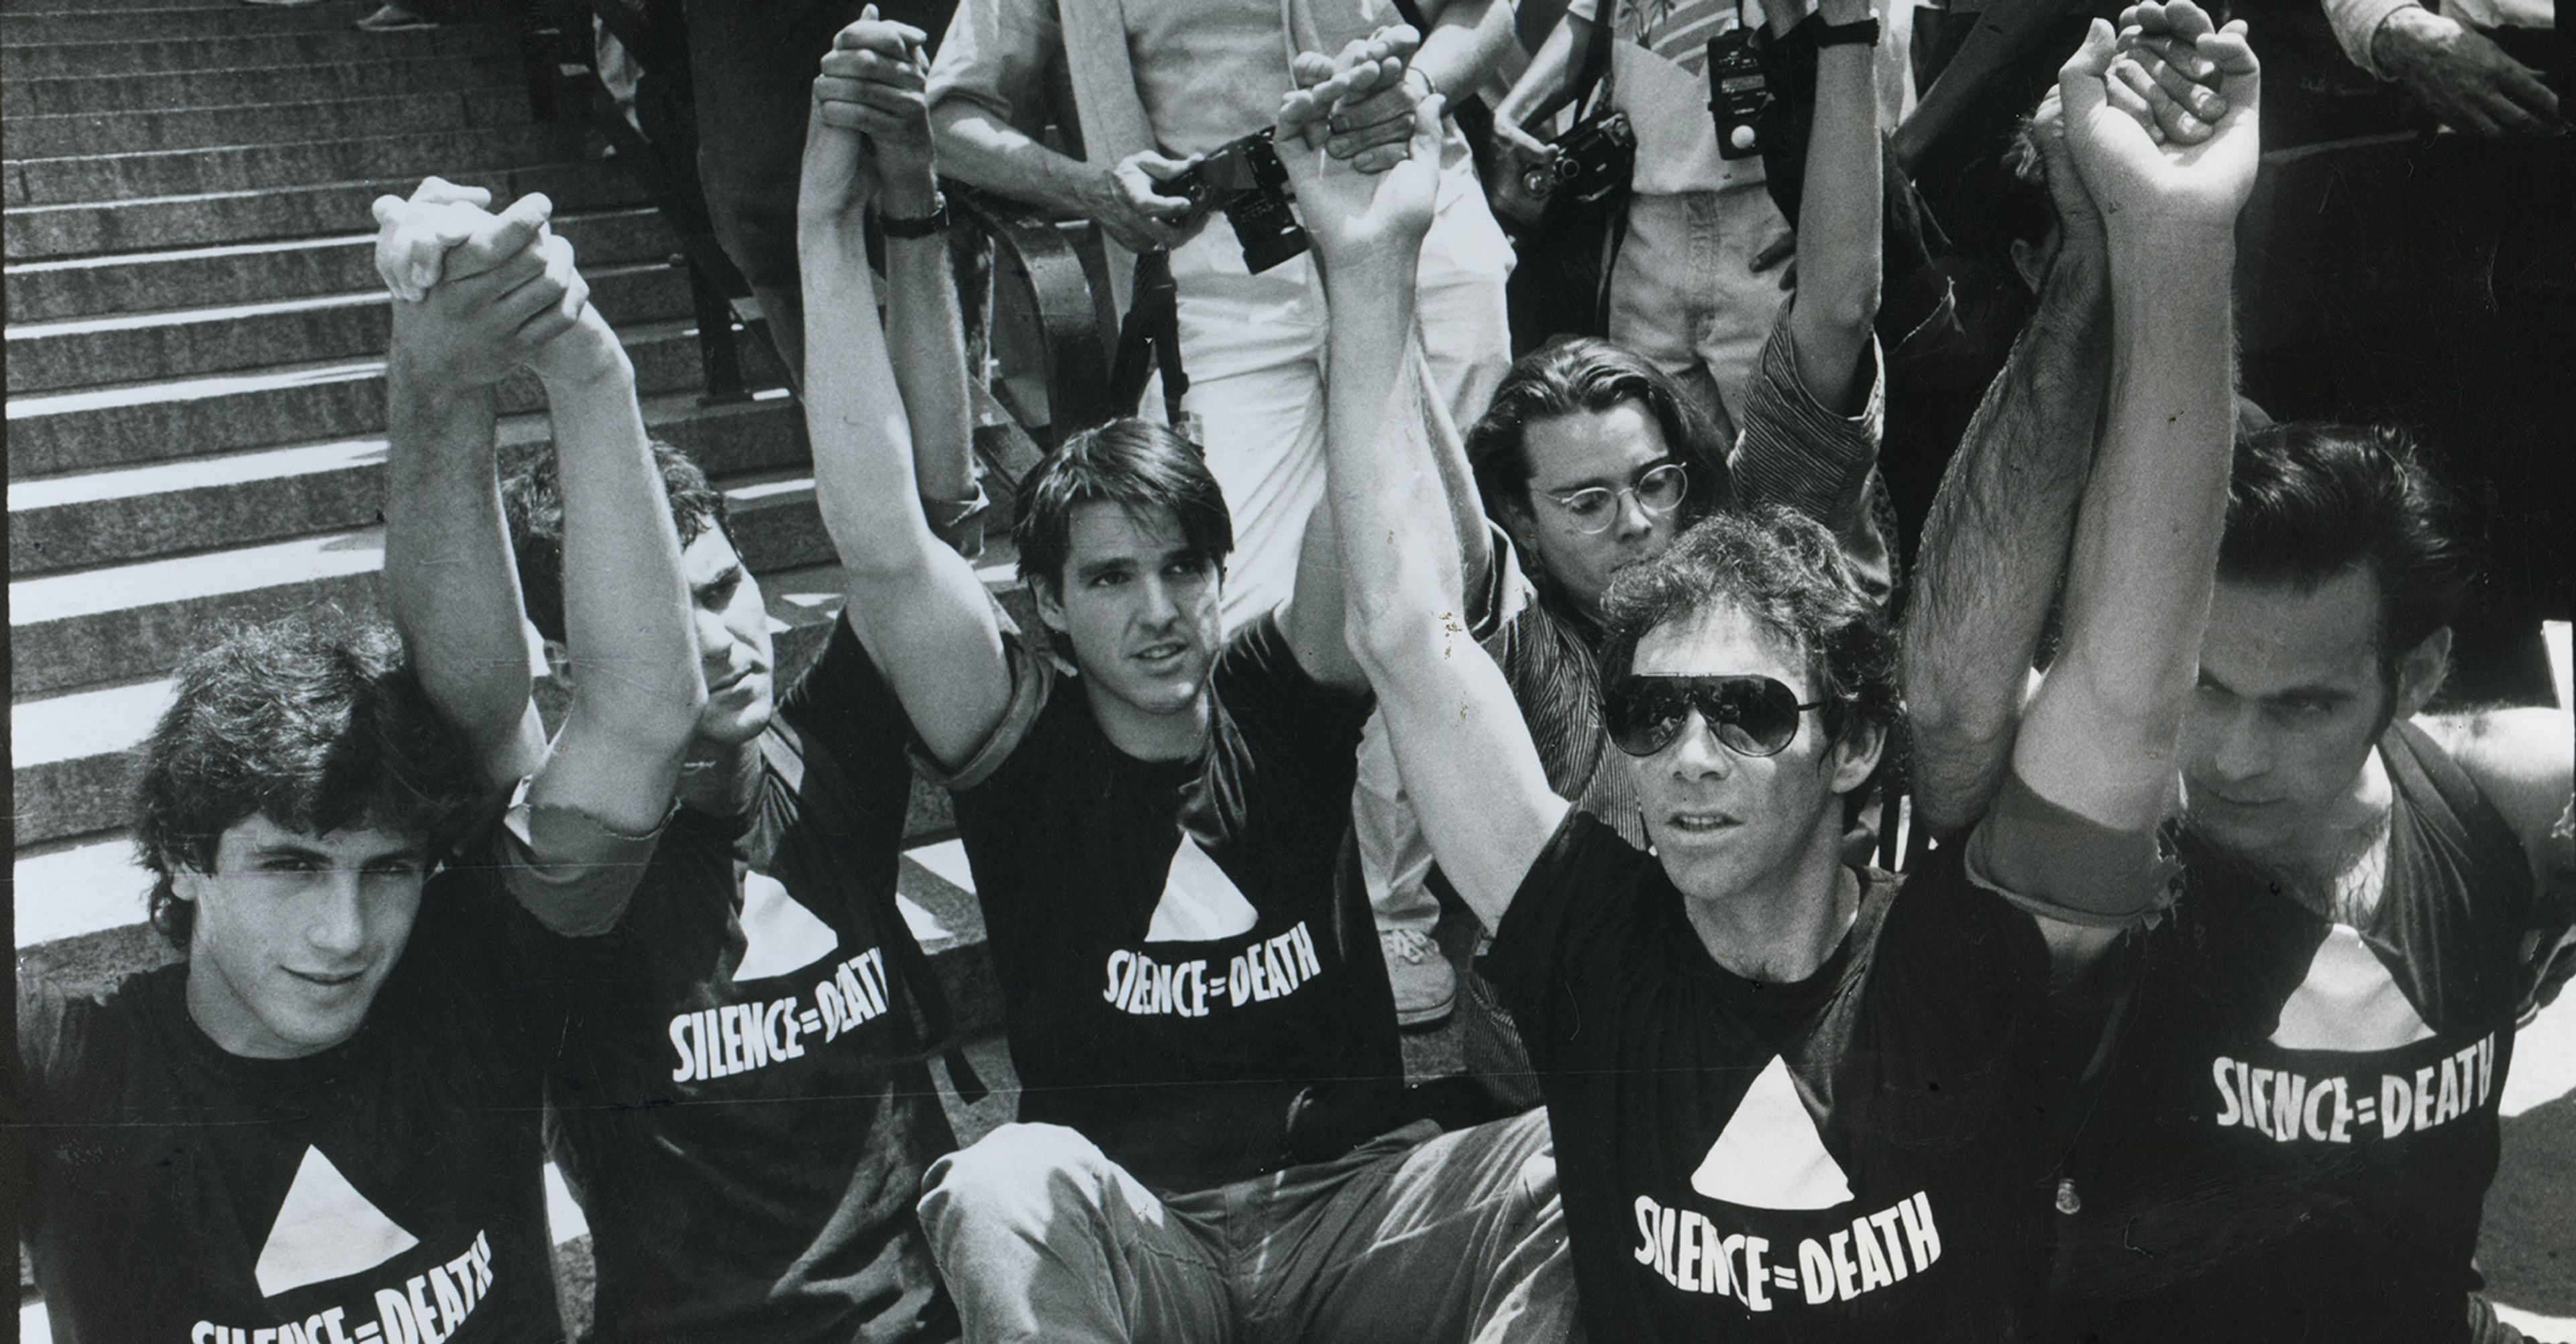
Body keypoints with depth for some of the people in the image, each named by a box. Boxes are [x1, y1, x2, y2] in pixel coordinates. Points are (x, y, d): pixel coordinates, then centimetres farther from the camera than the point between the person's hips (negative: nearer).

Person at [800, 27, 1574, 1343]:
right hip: (1130, 1238, -1)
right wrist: (833, 232, -19)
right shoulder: (1022, 736, -1)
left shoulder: (1278, 694, 5)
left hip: (1349, 1201, 1)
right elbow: (881, 547, -16)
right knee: (1001, 1188, -34)